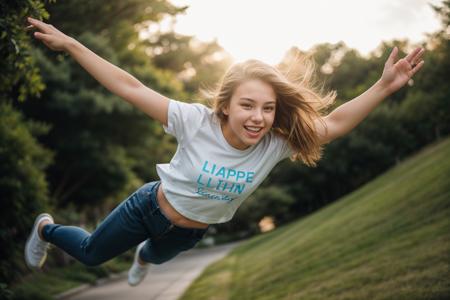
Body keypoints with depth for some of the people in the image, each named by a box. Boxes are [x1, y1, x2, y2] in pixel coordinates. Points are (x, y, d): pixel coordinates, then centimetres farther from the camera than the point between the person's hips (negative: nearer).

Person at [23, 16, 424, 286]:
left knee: (157, 257, 38)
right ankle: (46, 228, 51)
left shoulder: (275, 144, -26)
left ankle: (143, 255, 76)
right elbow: (130, 88, -34)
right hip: (151, 209, -4)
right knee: (90, 254, 19)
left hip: (190, 232, 4)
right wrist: (69, 44, -35)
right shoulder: (196, 122, -35)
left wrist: (385, 86, -42)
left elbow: (334, 123, -29)